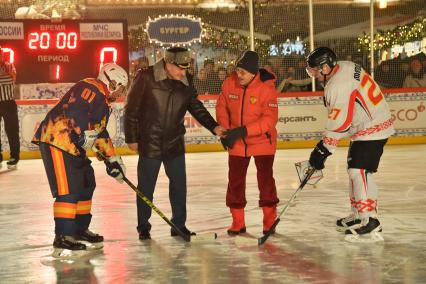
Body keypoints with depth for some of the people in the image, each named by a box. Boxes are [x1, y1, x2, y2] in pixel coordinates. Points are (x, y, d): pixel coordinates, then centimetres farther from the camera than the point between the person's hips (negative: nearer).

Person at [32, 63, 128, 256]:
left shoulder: (103, 102, 23)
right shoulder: (91, 88, -11)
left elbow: (100, 132, 29)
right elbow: (75, 108, -28)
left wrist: (112, 159, 27)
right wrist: (84, 132, -29)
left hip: (73, 145, 11)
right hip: (56, 140, -11)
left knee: (86, 185, 16)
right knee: (68, 190, -13)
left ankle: (80, 228, 29)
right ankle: (62, 237, -11)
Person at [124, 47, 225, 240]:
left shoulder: (186, 82, 0)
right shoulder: (146, 78, -14)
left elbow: (196, 108, 10)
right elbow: (131, 109, -9)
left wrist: (213, 127, -2)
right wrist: (131, 138, -6)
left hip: (175, 143, 4)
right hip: (149, 143, -4)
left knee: (179, 184, 7)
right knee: (146, 187, 6)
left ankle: (179, 224, 21)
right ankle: (143, 227, 21)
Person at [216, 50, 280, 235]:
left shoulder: (266, 88, -21)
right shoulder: (229, 84, -8)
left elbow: (270, 119, -25)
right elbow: (222, 108, 6)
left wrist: (243, 131, -31)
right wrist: (224, 131, -5)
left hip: (262, 141, -4)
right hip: (237, 143, 4)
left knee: (265, 179, 2)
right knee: (235, 180, 6)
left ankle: (270, 221, 17)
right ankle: (238, 223, 17)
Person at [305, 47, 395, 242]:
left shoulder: (339, 85, -24)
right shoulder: (345, 67, 6)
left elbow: (339, 122, -24)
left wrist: (323, 149, -17)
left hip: (371, 130, -11)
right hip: (369, 126, 11)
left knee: (358, 171, -14)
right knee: (356, 170, 18)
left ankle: (370, 223, -16)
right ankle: (358, 216, 29)